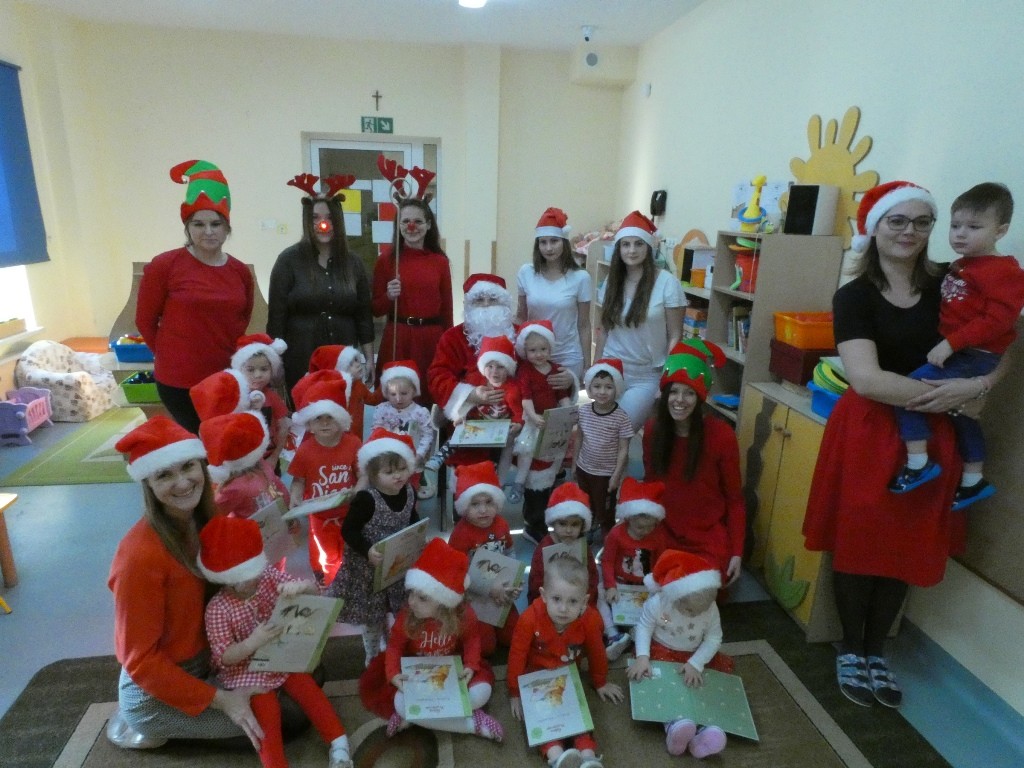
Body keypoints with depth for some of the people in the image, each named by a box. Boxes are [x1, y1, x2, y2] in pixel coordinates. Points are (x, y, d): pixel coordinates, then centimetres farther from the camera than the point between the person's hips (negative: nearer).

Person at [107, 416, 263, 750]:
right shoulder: (141, 554, -28)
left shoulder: (205, 522, -5)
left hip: (206, 662, 7)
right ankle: (151, 729, 5)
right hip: (157, 693, -7)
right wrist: (220, 699, -22)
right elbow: (139, 660, -22)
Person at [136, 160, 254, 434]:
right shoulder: (164, 266, -9)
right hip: (179, 382, -3)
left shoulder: (241, 272, 3)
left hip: (227, 379, 4)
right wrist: (173, 356, 8)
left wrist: (224, 353, 10)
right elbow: (145, 321, -1)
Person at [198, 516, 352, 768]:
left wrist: (300, 586, -34)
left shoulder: (268, 575, -11)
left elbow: (314, 591, -10)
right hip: (246, 671, -3)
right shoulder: (217, 609, -19)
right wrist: (253, 643, -37)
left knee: (309, 691, -7)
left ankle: (340, 745, 2)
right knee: (267, 714, -15)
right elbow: (223, 657, -18)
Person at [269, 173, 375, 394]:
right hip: (301, 361, -3)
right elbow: (276, 315, -3)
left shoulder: (352, 263, 7)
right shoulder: (289, 260, -3)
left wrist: (369, 359, 7)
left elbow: (364, 315, 9)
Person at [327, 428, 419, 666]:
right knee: (372, 617, 14)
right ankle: (373, 656, 38)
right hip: (369, 568, -4)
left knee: (401, 616, 19)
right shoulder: (366, 499, -24)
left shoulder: (409, 493, -6)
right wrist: (367, 551, -32)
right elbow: (348, 531, -20)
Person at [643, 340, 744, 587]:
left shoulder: (721, 435, -17)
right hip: (665, 536, 3)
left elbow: (734, 499, -8)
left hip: (710, 541, -3)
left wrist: (736, 552, -10)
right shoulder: (653, 430, -8)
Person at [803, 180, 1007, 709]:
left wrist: (975, 387, -15)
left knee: (907, 547, 11)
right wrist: (944, 392, -19)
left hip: (929, 441, 3)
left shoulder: (949, 288, 4)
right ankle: (850, 651, 26)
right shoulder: (854, 296, -6)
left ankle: (876, 653, 31)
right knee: (858, 544, 4)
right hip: (869, 433, -3)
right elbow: (866, 378, -18)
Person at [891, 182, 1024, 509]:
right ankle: (973, 481, 36)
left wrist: (950, 344, -26)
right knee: (961, 413, 20)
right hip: (957, 353, 10)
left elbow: (997, 321, -24)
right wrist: (947, 346, 8)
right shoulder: (961, 266, 11)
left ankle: (918, 463, -10)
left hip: (974, 357, -10)